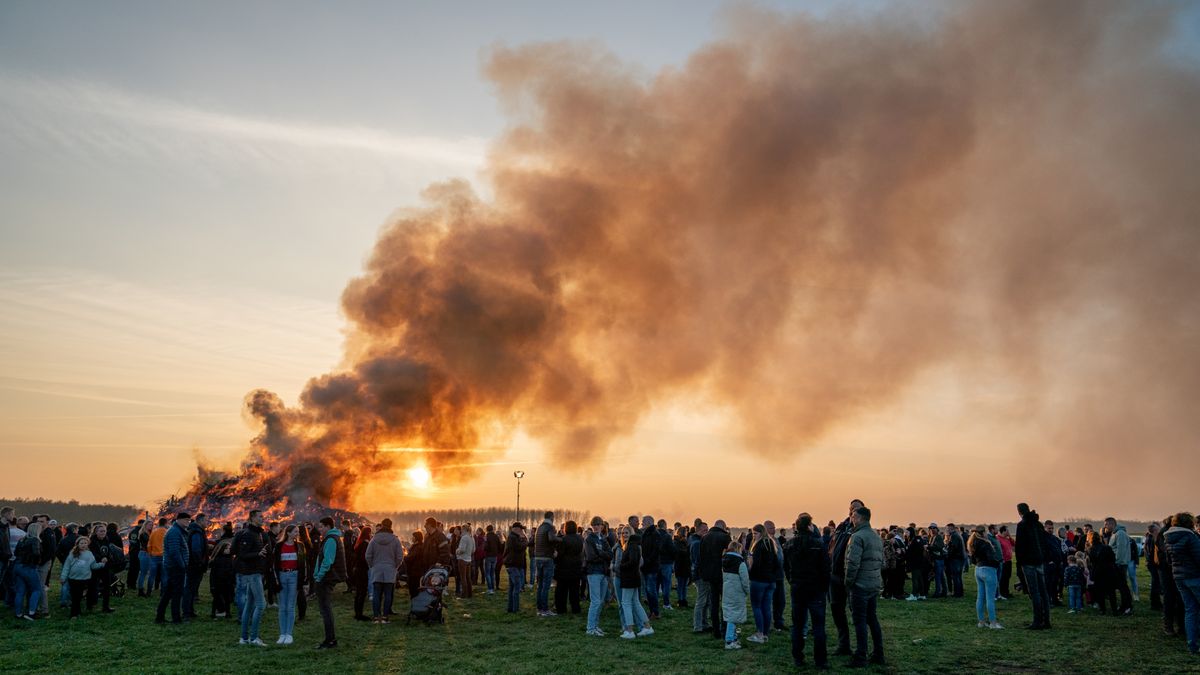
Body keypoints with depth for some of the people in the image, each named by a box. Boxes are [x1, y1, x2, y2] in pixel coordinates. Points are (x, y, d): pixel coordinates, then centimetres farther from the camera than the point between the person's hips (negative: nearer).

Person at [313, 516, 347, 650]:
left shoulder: (330, 540, -16)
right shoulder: (332, 539, 17)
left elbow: (327, 561, -22)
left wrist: (319, 577, -17)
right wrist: (318, 576, 17)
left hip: (325, 579, -11)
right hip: (327, 579, 11)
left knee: (326, 609, -6)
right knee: (326, 608, 15)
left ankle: (330, 640, -4)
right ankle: (331, 639, 20)